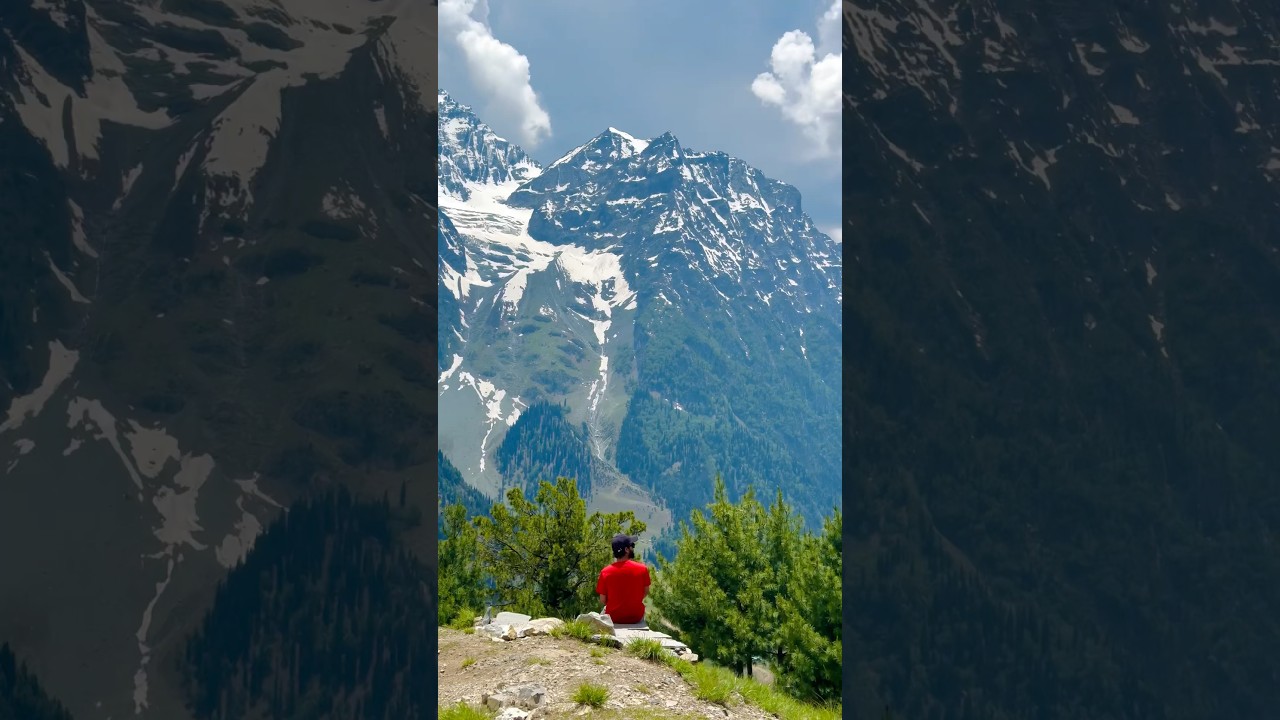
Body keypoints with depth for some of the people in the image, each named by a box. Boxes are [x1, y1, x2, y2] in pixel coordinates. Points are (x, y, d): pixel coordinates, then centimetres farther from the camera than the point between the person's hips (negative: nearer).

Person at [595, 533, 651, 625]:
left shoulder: (605, 572, -15)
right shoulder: (642, 569, -15)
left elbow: (603, 600, -8)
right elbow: (645, 592, -1)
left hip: (613, 617, 0)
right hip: (636, 617, 0)